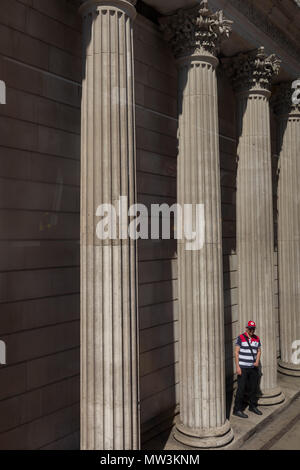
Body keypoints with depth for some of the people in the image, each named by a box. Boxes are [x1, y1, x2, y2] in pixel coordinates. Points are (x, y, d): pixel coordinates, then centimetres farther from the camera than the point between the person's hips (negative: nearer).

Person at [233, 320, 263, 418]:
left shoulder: (257, 338, 6)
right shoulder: (241, 338, -9)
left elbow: (259, 351, 11)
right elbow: (236, 352, -10)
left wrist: (257, 361, -7)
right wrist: (237, 367, -15)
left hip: (253, 367, 5)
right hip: (243, 368, -5)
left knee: (254, 387, 12)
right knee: (241, 389, -4)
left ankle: (253, 406, 30)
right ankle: (237, 409, 4)